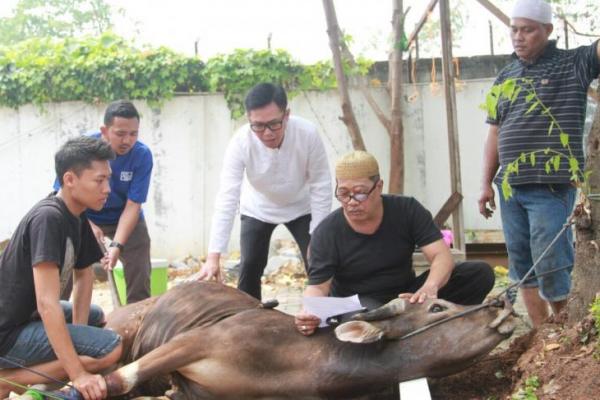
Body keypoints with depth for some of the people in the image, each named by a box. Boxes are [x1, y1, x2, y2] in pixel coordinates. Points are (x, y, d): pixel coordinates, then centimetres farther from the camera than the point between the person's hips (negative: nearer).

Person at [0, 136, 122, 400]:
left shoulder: (77, 217, 5)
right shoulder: (48, 218, -23)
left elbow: (84, 275, 15)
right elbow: (47, 303, -29)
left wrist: (78, 334, 1)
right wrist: (77, 374, -29)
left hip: (27, 315, 10)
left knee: (97, 317, 29)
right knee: (111, 348, -21)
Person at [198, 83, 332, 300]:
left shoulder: (308, 134, -33)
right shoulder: (240, 142, -32)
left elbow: (321, 186, -21)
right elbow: (227, 198, -35)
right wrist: (214, 256, -41)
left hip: (301, 208, 0)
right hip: (257, 210, 0)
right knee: (249, 268, -3)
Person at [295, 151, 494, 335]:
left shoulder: (407, 210, -10)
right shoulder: (326, 233, -13)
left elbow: (442, 256, -17)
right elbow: (317, 285, -16)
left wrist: (430, 287, -41)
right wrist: (308, 313, -42)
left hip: (406, 295, 3)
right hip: (358, 303, -3)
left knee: (480, 273, -16)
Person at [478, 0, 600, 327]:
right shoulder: (504, 78, 14)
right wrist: (487, 183, 14)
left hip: (552, 187, -5)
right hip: (510, 188, 6)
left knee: (552, 267, -7)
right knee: (522, 264, 8)